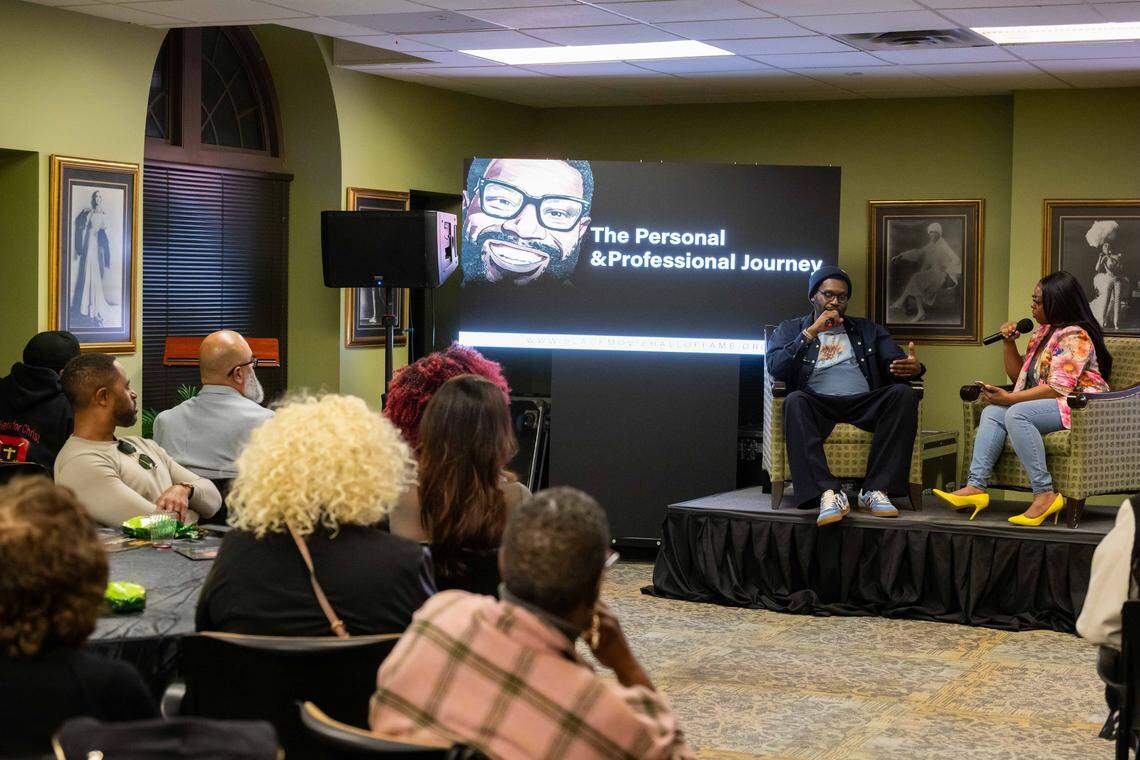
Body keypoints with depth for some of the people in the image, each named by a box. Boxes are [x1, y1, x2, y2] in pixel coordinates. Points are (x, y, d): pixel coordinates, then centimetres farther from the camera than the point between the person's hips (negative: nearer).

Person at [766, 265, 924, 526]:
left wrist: (914, 367, -12)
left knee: (903, 393, -28)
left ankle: (876, 490, -32)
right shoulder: (791, 329, 21)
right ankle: (829, 494, -46)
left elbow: (897, 363, 13)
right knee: (795, 400, -37)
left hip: (864, 403, 2)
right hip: (818, 404, -2)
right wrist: (812, 332, -4)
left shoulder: (867, 330, 26)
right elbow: (775, 368, 2)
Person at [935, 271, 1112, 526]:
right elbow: (1018, 374, 24)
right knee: (992, 412, -7)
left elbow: (1058, 388, -21)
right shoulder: (1042, 332, 18)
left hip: (1080, 406, -10)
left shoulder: (1074, 336, -12)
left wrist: (1009, 398, -19)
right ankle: (975, 487, -22)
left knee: (1017, 414, -31)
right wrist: (1009, 342, 9)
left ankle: (1044, 494, -33)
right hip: (1047, 404, 10)